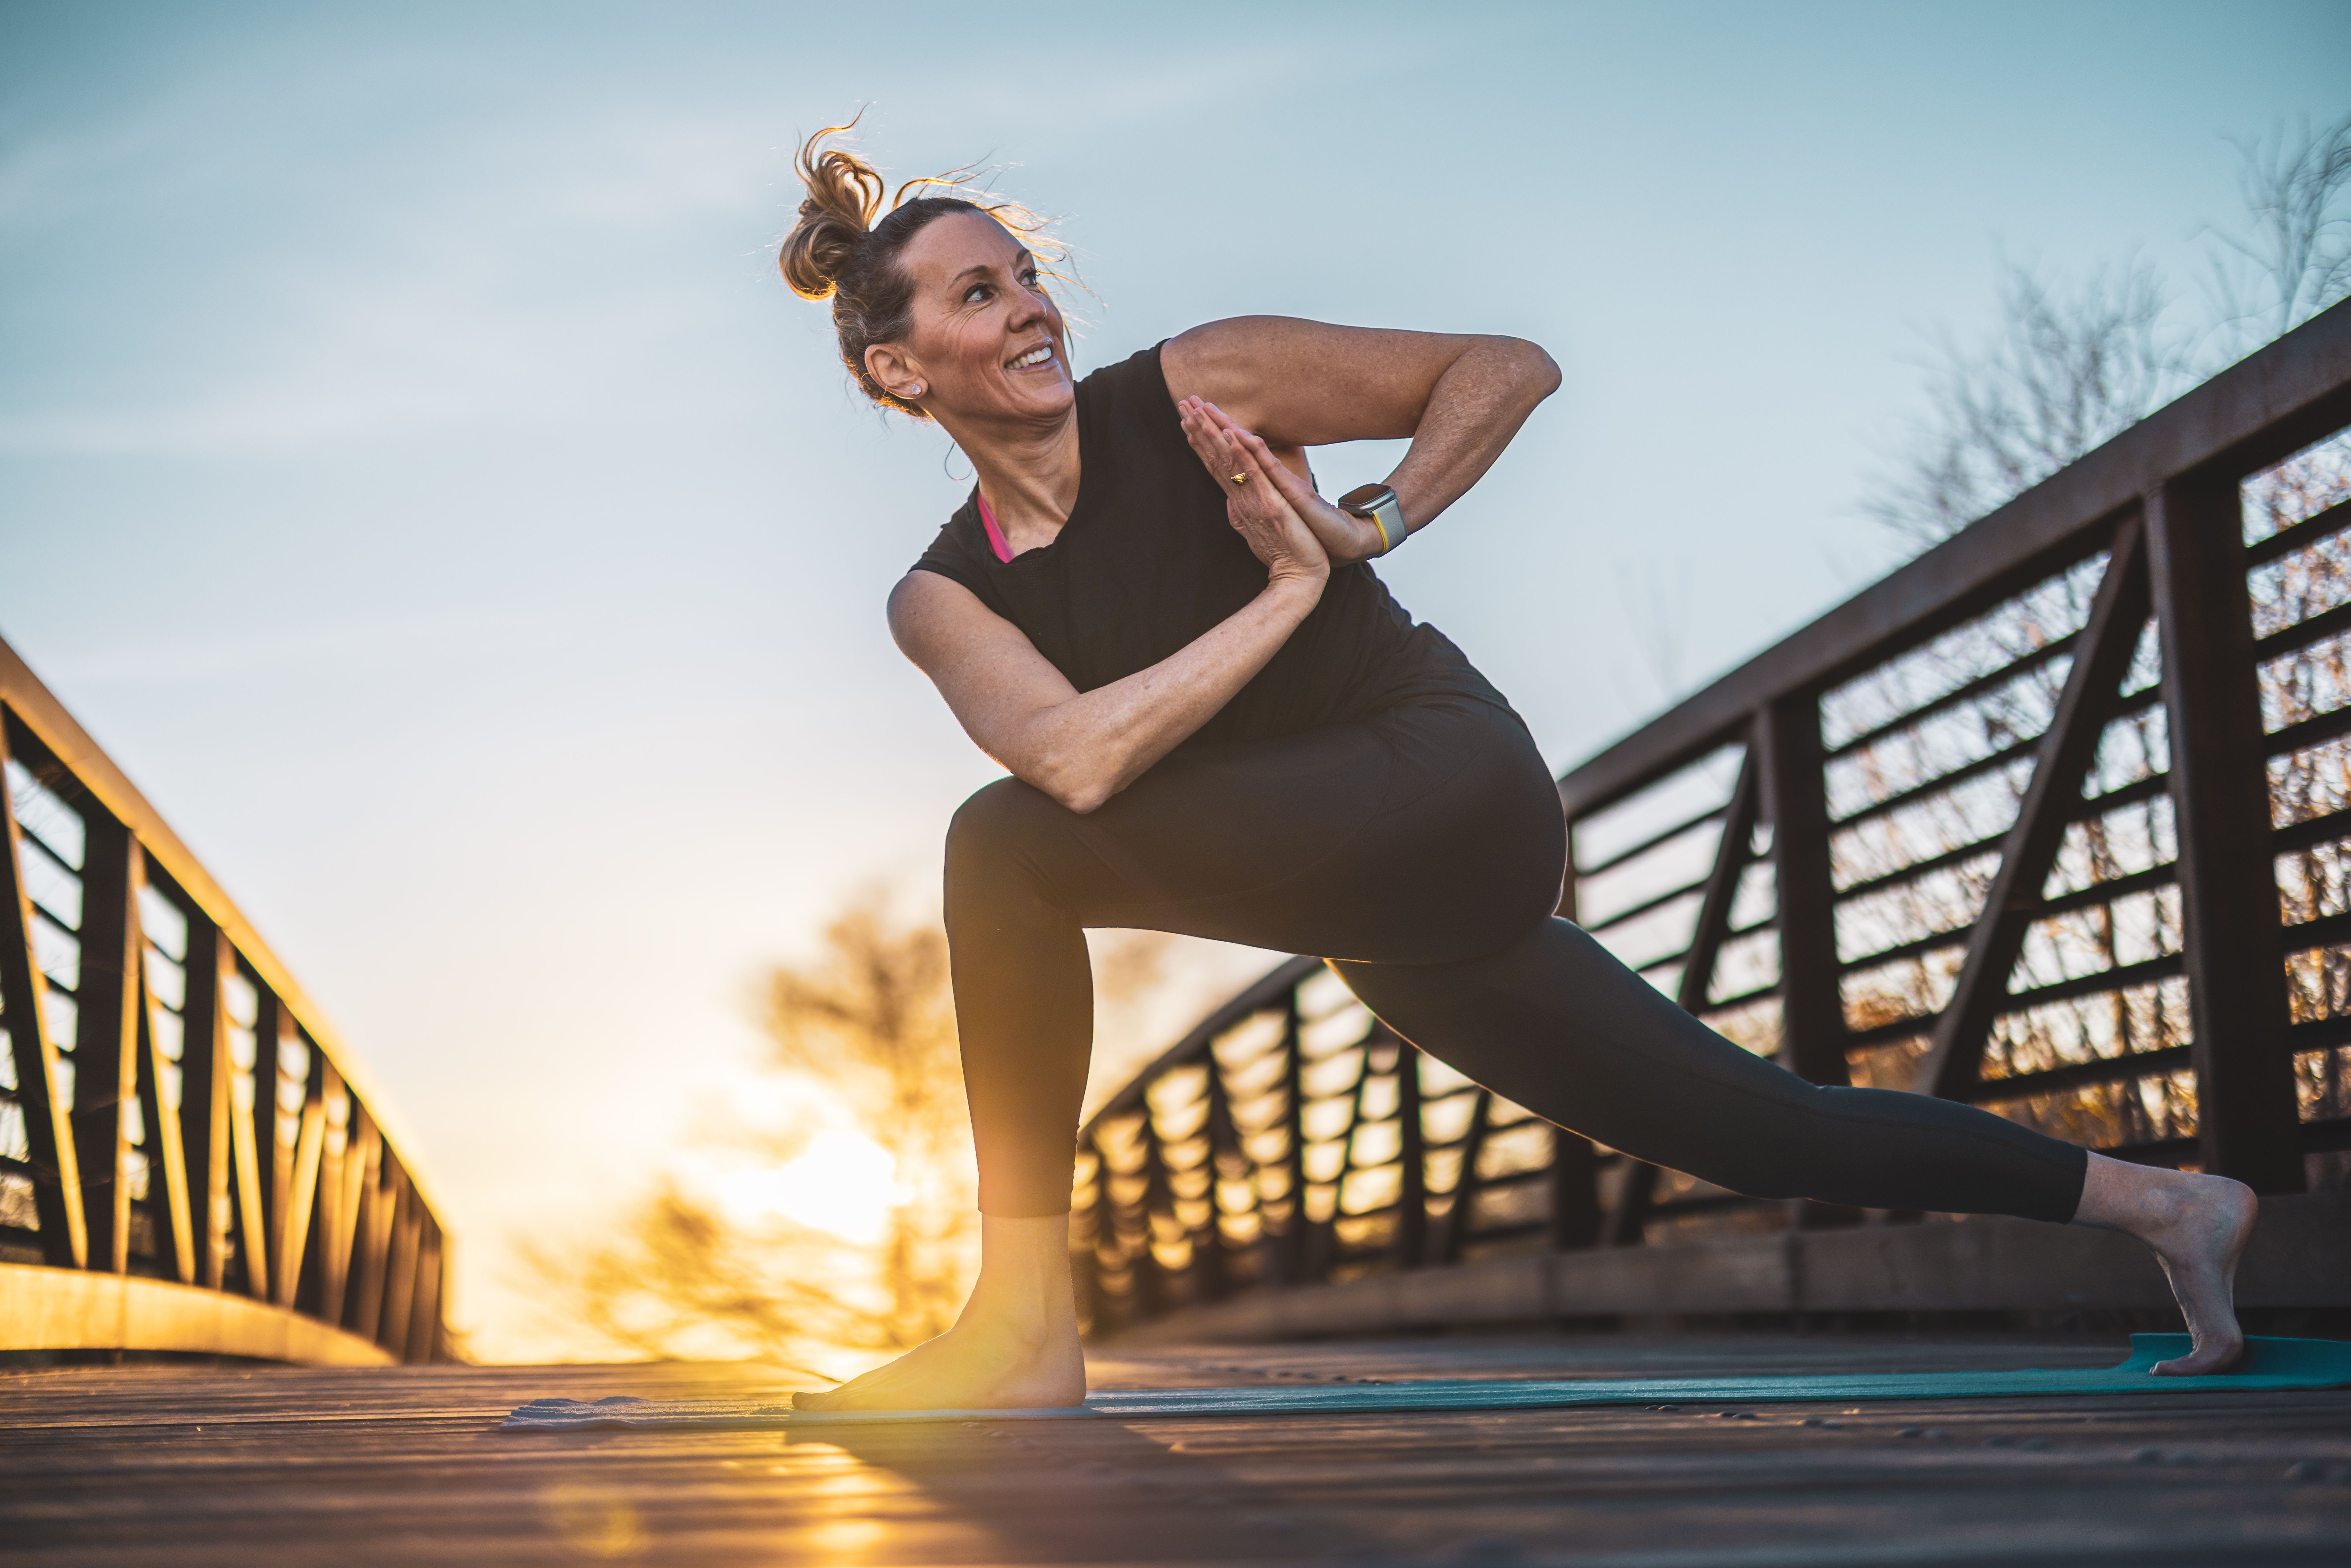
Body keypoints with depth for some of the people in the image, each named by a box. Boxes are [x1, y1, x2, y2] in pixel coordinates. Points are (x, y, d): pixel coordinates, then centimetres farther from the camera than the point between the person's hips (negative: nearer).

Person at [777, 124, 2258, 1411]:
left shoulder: (1200, 385, -4)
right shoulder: (944, 595, 6)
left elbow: (1511, 367, -1)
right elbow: (1078, 755, -14)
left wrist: (1364, 532, -12)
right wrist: (1289, 591, -15)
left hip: (1452, 786, -6)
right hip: (1384, 927, 6)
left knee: (1008, 845, -21)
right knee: (1757, 1126, 12)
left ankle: (1028, 1329, -13)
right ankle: (2162, 1201, 28)